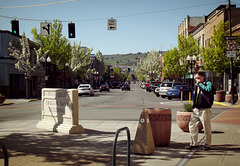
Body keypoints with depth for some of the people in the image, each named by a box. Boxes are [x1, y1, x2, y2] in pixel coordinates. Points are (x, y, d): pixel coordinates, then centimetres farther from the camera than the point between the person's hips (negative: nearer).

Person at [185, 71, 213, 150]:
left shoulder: (208, 84, -5)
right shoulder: (196, 85, 17)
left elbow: (208, 90, -29)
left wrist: (199, 83, -17)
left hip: (205, 110, -7)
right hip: (196, 110, 7)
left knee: (207, 128, 0)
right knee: (192, 125, 7)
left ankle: (207, 145, 12)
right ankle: (194, 143, 17)